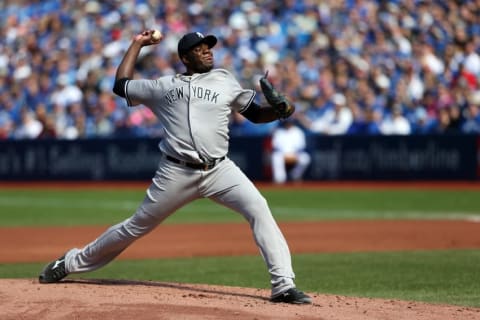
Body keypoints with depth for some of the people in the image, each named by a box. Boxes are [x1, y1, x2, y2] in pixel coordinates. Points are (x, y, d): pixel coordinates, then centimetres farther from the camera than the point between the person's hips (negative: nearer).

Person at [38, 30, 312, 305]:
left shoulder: (224, 81, 13)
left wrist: (278, 111, -8)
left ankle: (284, 285, -21)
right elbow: (121, 85, 21)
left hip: (219, 169, 1)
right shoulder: (163, 86, 11)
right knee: (137, 226, 7)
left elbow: (255, 114, 14)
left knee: (258, 208, -21)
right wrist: (137, 44, 24)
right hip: (176, 173, -1)